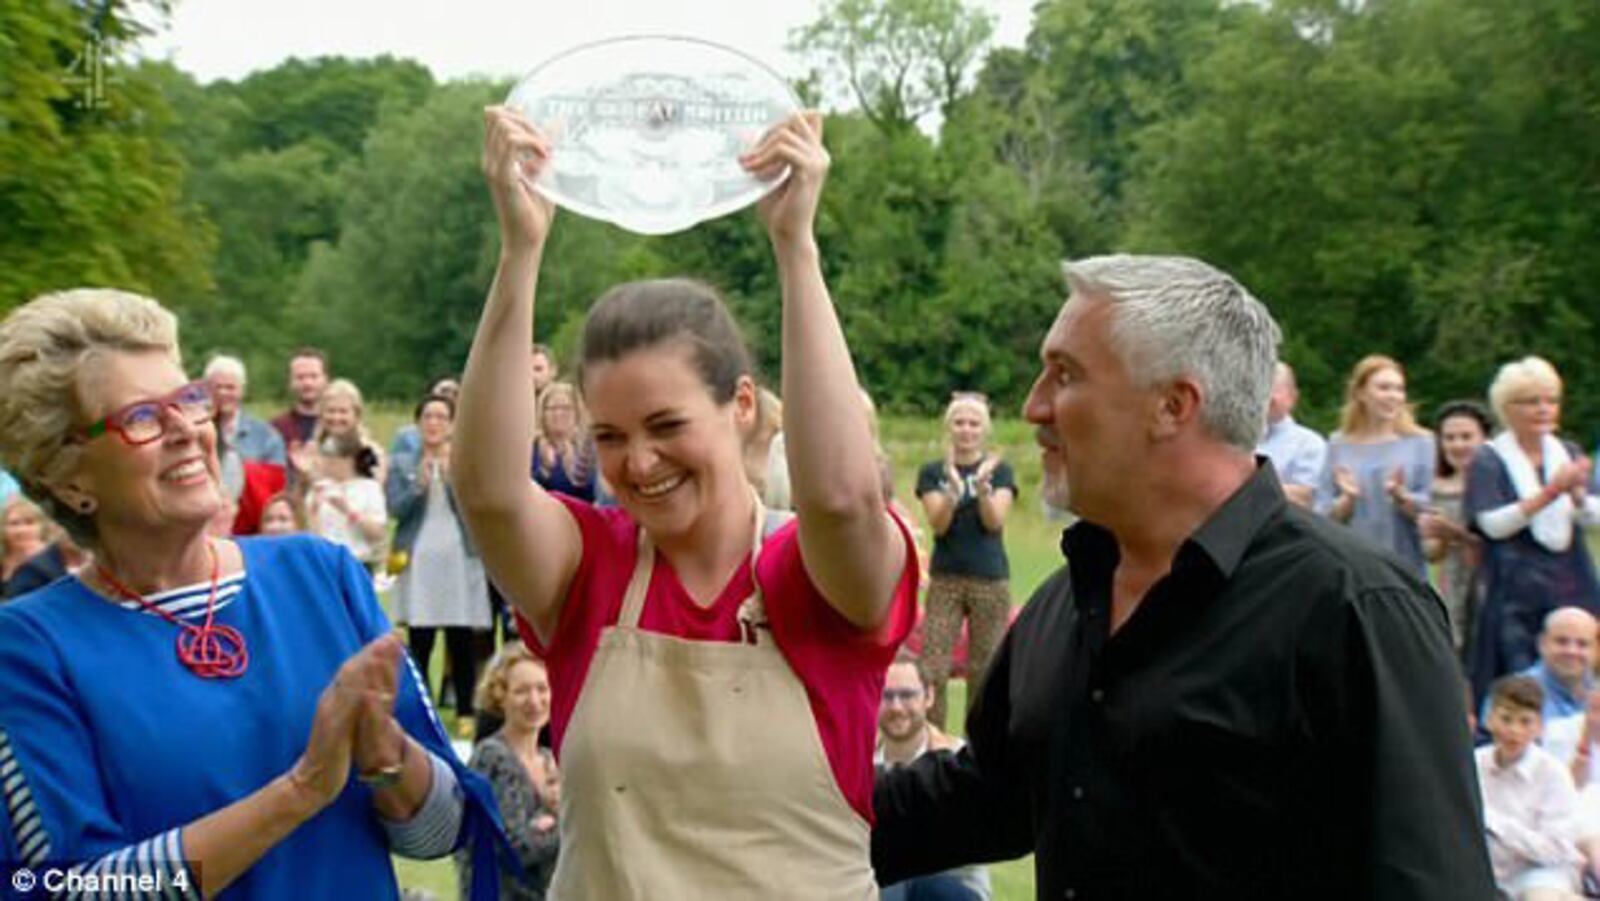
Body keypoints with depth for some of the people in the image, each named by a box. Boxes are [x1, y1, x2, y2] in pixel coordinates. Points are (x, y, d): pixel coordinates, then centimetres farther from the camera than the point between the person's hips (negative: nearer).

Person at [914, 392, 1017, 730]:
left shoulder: (1000, 470, 6)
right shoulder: (933, 471, 6)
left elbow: (995, 521, -6)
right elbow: (938, 524, -6)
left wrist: (983, 485, -23)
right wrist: (953, 487, -22)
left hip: (990, 580, 0)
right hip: (945, 579, 0)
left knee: (984, 671, 2)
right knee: (932, 669, -7)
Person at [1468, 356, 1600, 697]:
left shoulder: (1567, 453, 12)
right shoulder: (1488, 461, -2)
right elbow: (1493, 524, -14)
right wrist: (1550, 492, -21)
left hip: (1571, 588, 4)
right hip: (1516, 591, -4)